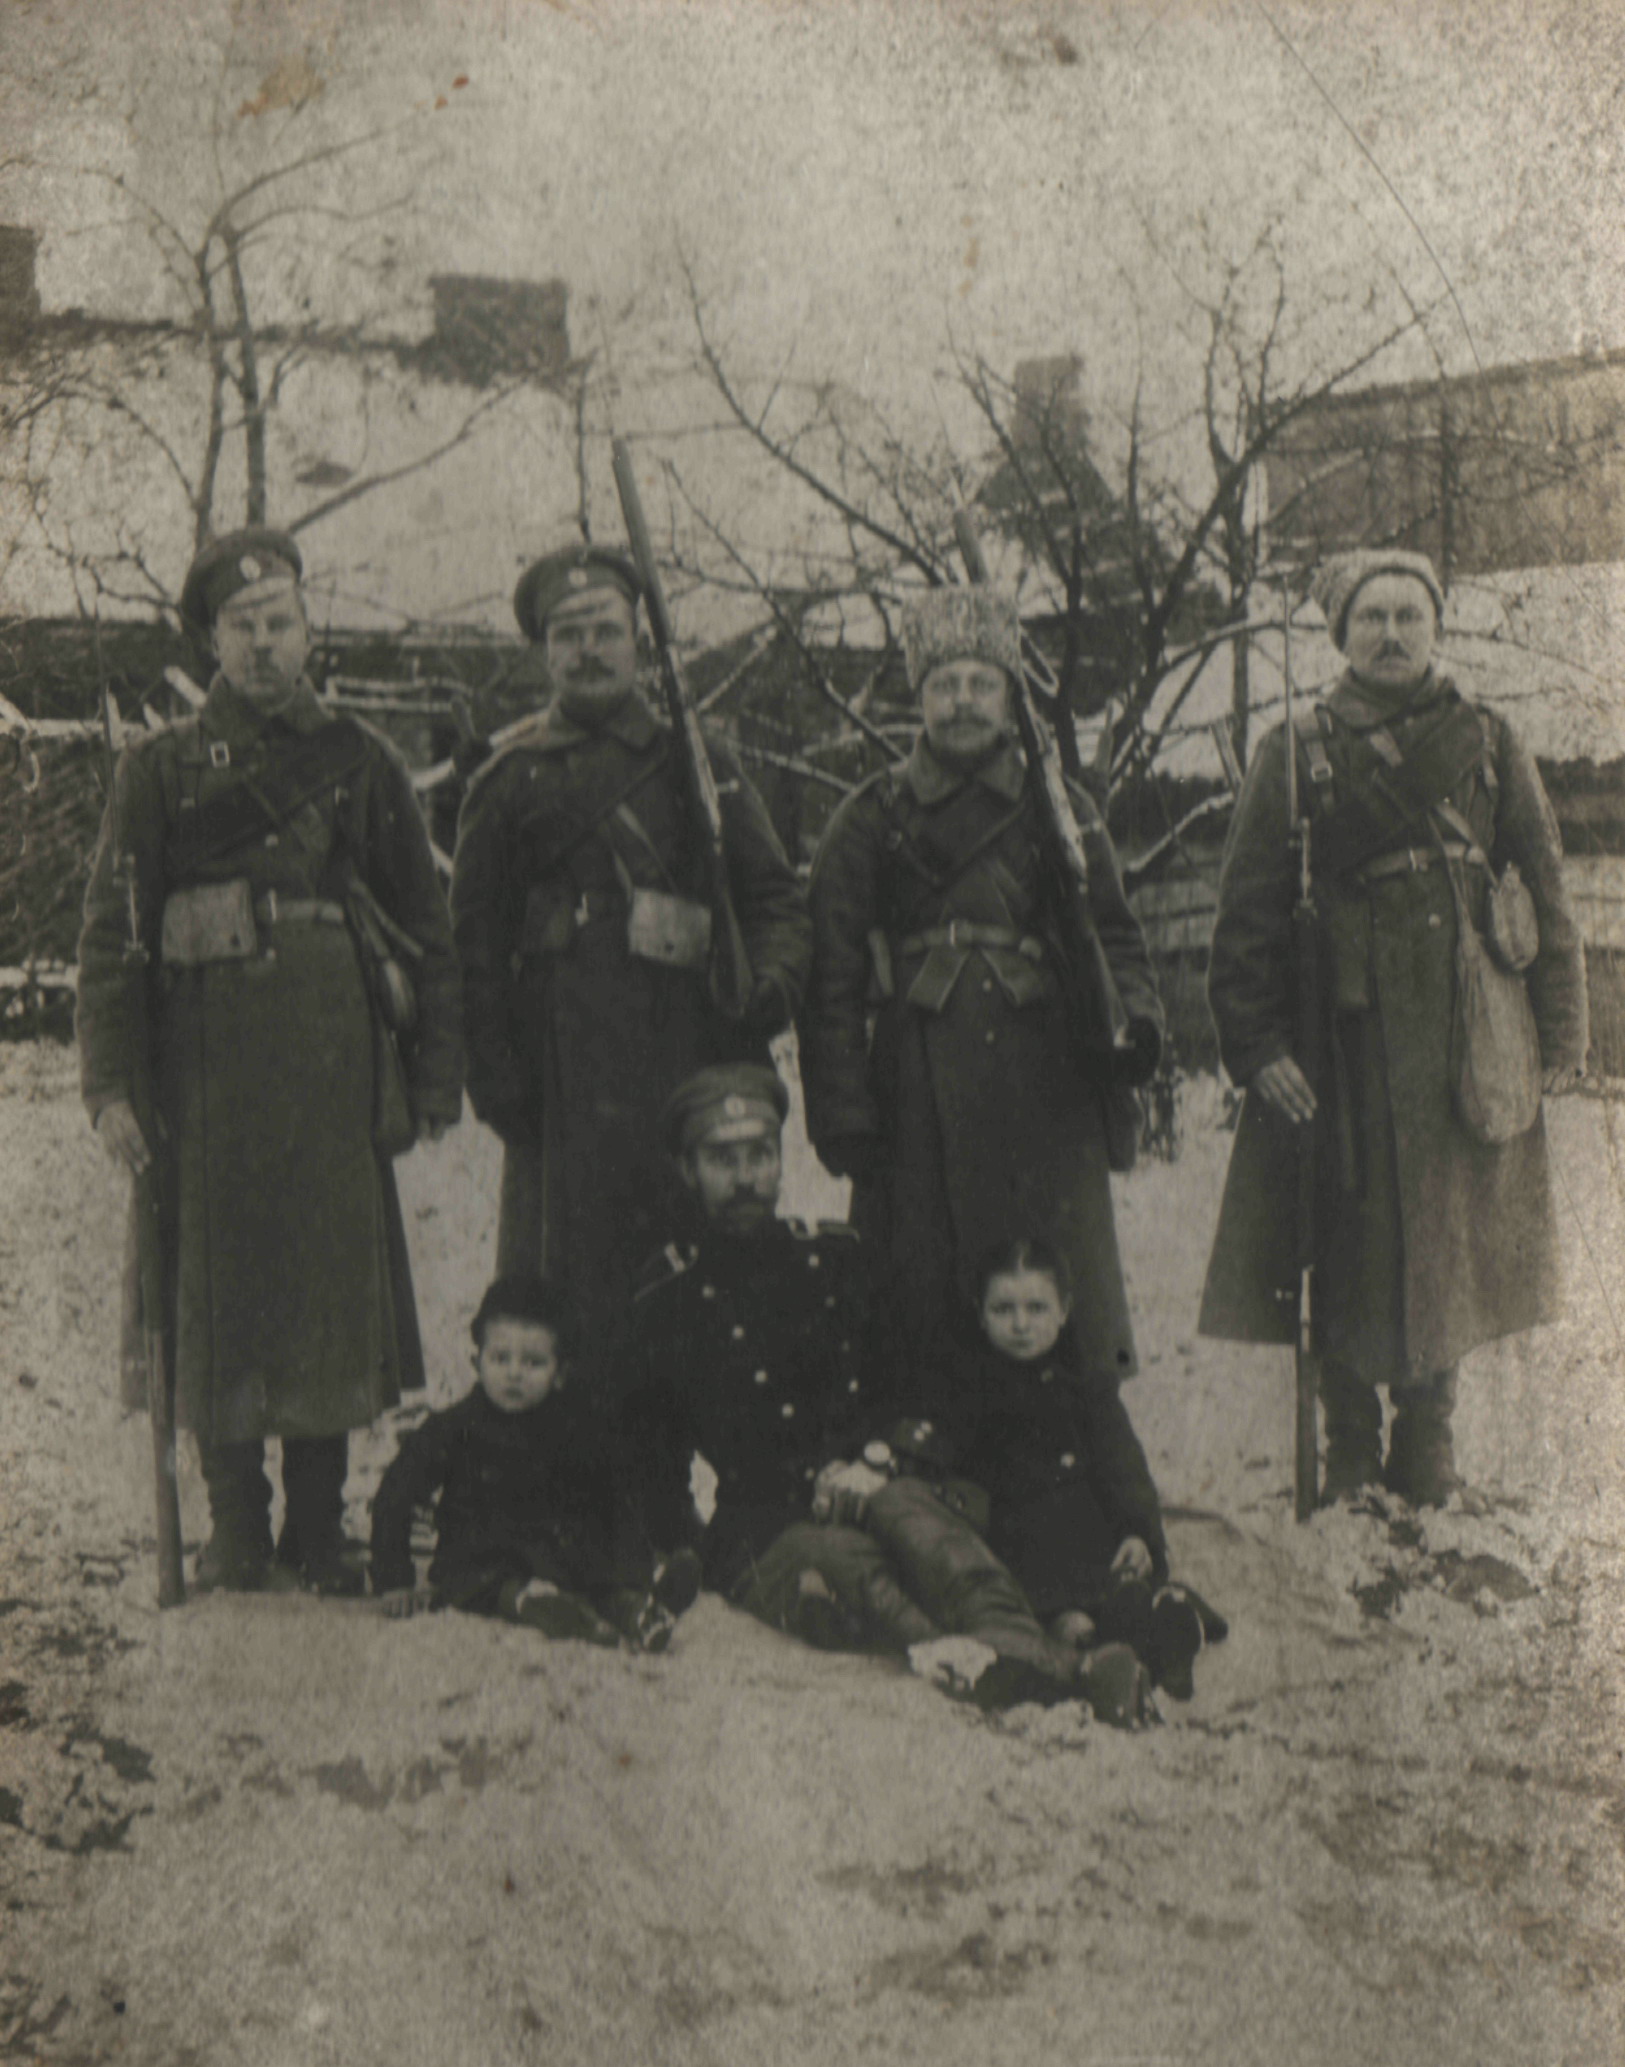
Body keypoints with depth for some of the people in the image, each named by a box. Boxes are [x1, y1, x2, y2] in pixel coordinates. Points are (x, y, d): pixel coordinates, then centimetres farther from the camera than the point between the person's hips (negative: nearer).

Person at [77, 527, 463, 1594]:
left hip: (335, 1068, 1)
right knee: (219, 1294, 2)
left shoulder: (361, 763, 12)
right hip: (207, 1074, -1)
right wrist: (112, 1084, -6)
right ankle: (236, 1535, 13)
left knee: (337, 1284, 2)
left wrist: (438, 1074, 6)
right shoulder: (162, 768, 8)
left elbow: (426, 926, 12)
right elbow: (113, 933, 3)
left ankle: (320, 1528, 14)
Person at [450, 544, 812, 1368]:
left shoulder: (698, 763, 16)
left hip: (693, 1051, 2)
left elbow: (773, 894, 13)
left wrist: (769, 984, -8)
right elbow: (475, 942, 9)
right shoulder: (509, 782, 12)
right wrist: (497, 1076, -1)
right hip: (566, 1075, -1)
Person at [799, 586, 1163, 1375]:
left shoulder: (1061, 811, 12)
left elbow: (1113, 938, 13)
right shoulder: (871, 821, 8)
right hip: (918, 1100, -1)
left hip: (1045, 1098, 1)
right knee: (918, 1317, -1)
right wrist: (844, 1121, -3)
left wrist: (1130, 1018, -9)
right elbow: (833, 984, 5)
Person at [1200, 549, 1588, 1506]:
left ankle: (1428, 1448, 21)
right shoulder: (1294, 755, 4)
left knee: (1449, 1246, 7)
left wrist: (1561, 1031, 2)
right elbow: (1247, 913, 0)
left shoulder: (1492, 747, 9)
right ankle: (1349, 1456, 16)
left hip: (1464, 1040, 1)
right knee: (1344, 1250, 2)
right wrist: (1257, 1042, -9)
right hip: (1340, 1041, -1)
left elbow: (1547, 897, 9)